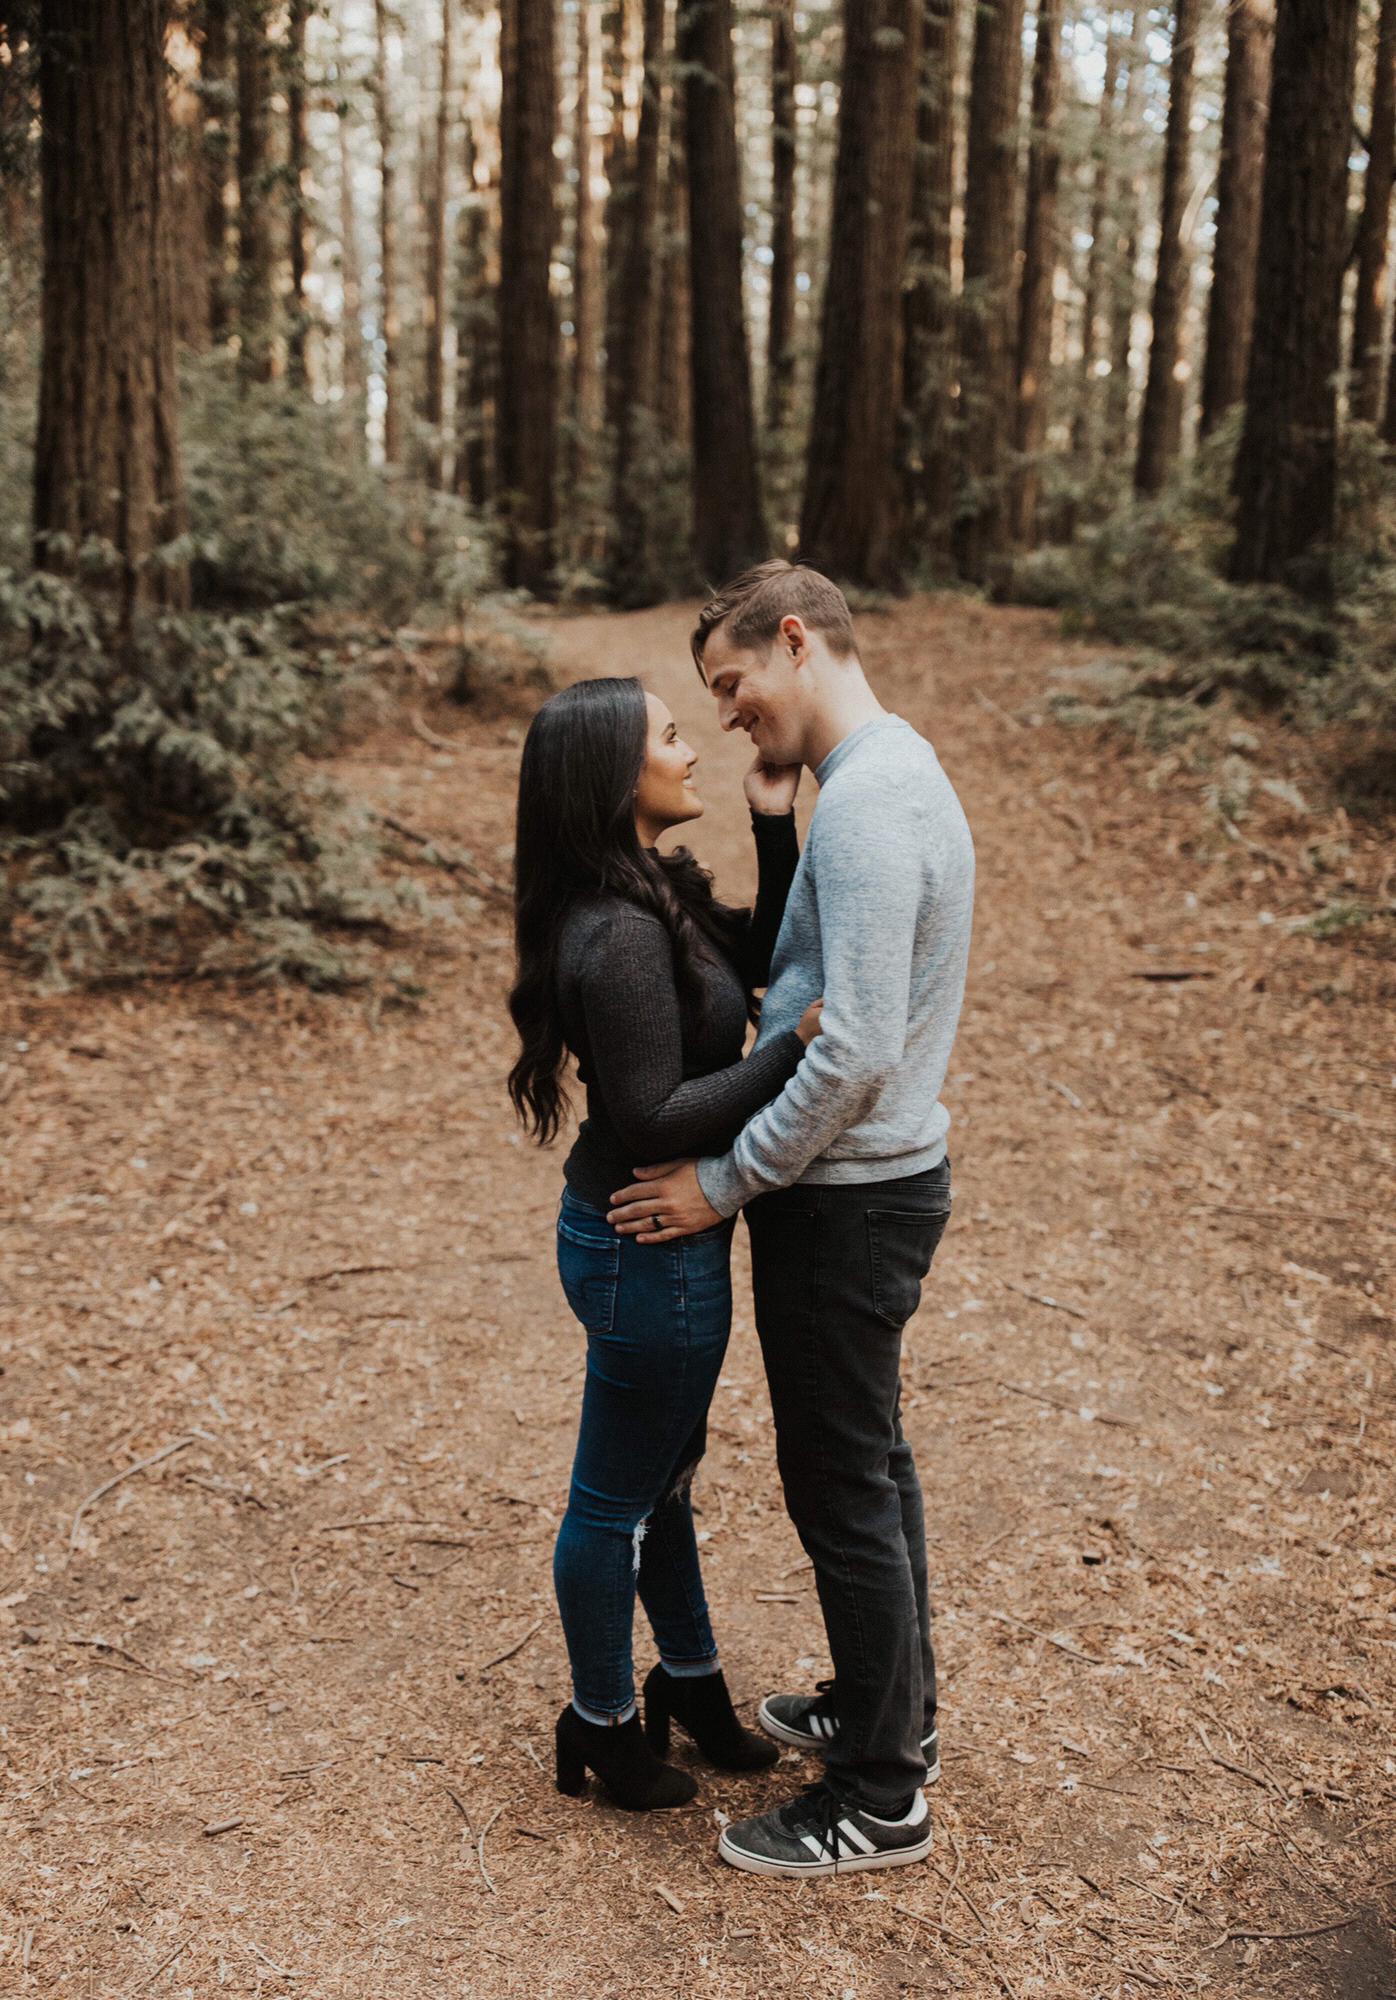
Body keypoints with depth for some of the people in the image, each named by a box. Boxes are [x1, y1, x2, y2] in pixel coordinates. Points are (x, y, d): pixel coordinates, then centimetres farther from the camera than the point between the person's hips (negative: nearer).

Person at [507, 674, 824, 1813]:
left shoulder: (656, 890, 4)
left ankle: (690, 1680, 44)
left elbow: (762, 971, 11)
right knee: (618, 1499, 11)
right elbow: (655, 1116, -26)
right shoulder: (617, 935, -27)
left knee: (664, 1475, 25)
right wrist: (799, 1047, -25)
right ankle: (602, 1724, 32)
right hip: (648, 1249, -10)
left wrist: (776, 828, 2)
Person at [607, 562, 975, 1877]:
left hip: (846, 1200, -10)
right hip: (877, 1176, 10)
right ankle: (892, 1708, 39)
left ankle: (881, 1798, 17)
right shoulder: (896, 773, 10)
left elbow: (856, 1052, -28)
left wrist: (724, 1181, -20)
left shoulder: (867, 804, -23)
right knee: (868, 1465, 22)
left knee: (843, 1487, 2)